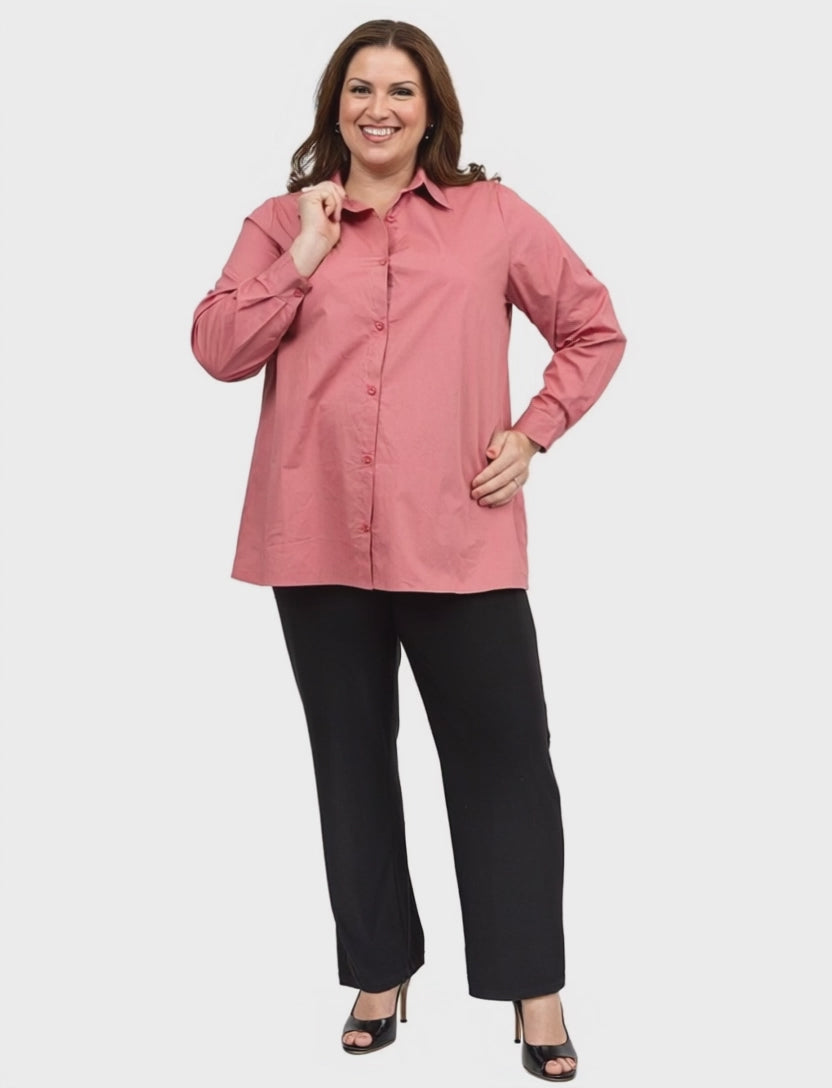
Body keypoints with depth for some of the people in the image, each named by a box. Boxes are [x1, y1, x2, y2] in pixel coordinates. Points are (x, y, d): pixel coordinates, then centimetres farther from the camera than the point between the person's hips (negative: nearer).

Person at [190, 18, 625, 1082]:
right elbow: (218, 349, 0)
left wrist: (532, 433, 0)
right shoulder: (281, 222, 10)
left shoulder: (494, 216, 6)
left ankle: (533, 986, 16)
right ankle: (380, 971, 28)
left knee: (501, 752, 2)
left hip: (458, 538, -2)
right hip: (318, 539, 2)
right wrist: (306, 254, -6)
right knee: (351, 755, 12)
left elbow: (594, 330, 11)